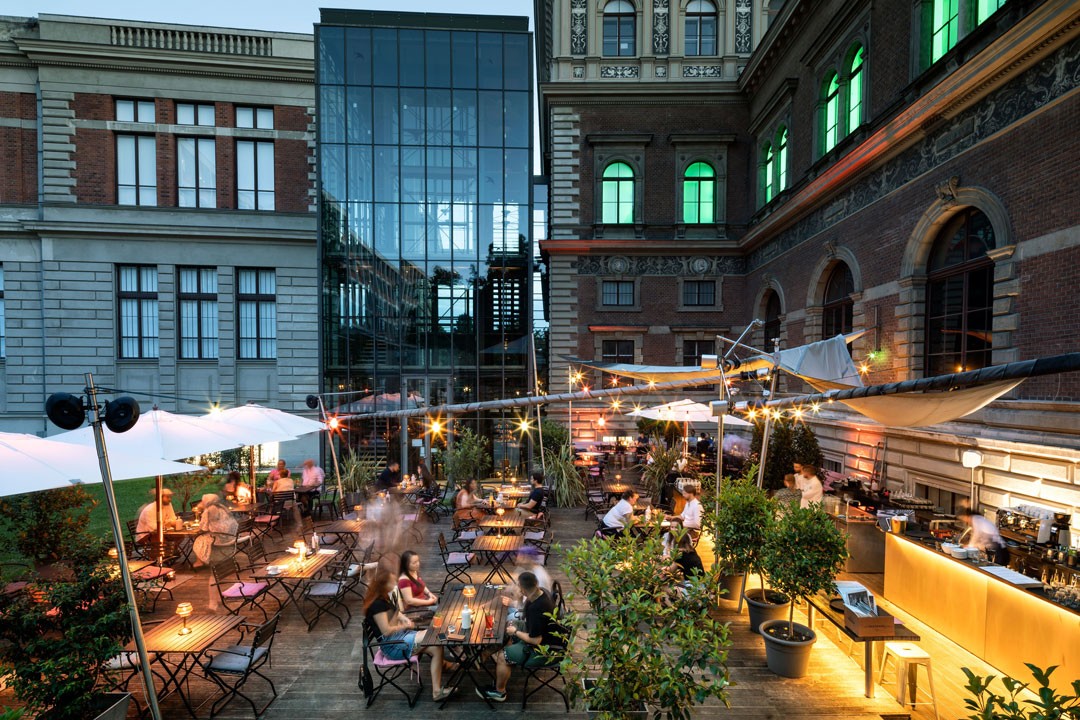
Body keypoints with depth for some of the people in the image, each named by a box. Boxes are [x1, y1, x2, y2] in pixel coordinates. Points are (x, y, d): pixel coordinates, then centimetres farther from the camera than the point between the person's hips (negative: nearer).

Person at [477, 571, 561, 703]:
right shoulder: (541, 592, -8)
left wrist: (515, 632, -16)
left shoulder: (536, 609, -36)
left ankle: (499, 692, 18)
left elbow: (535, 640, -28)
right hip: (544, 634, 10)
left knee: (502, 657, -4)